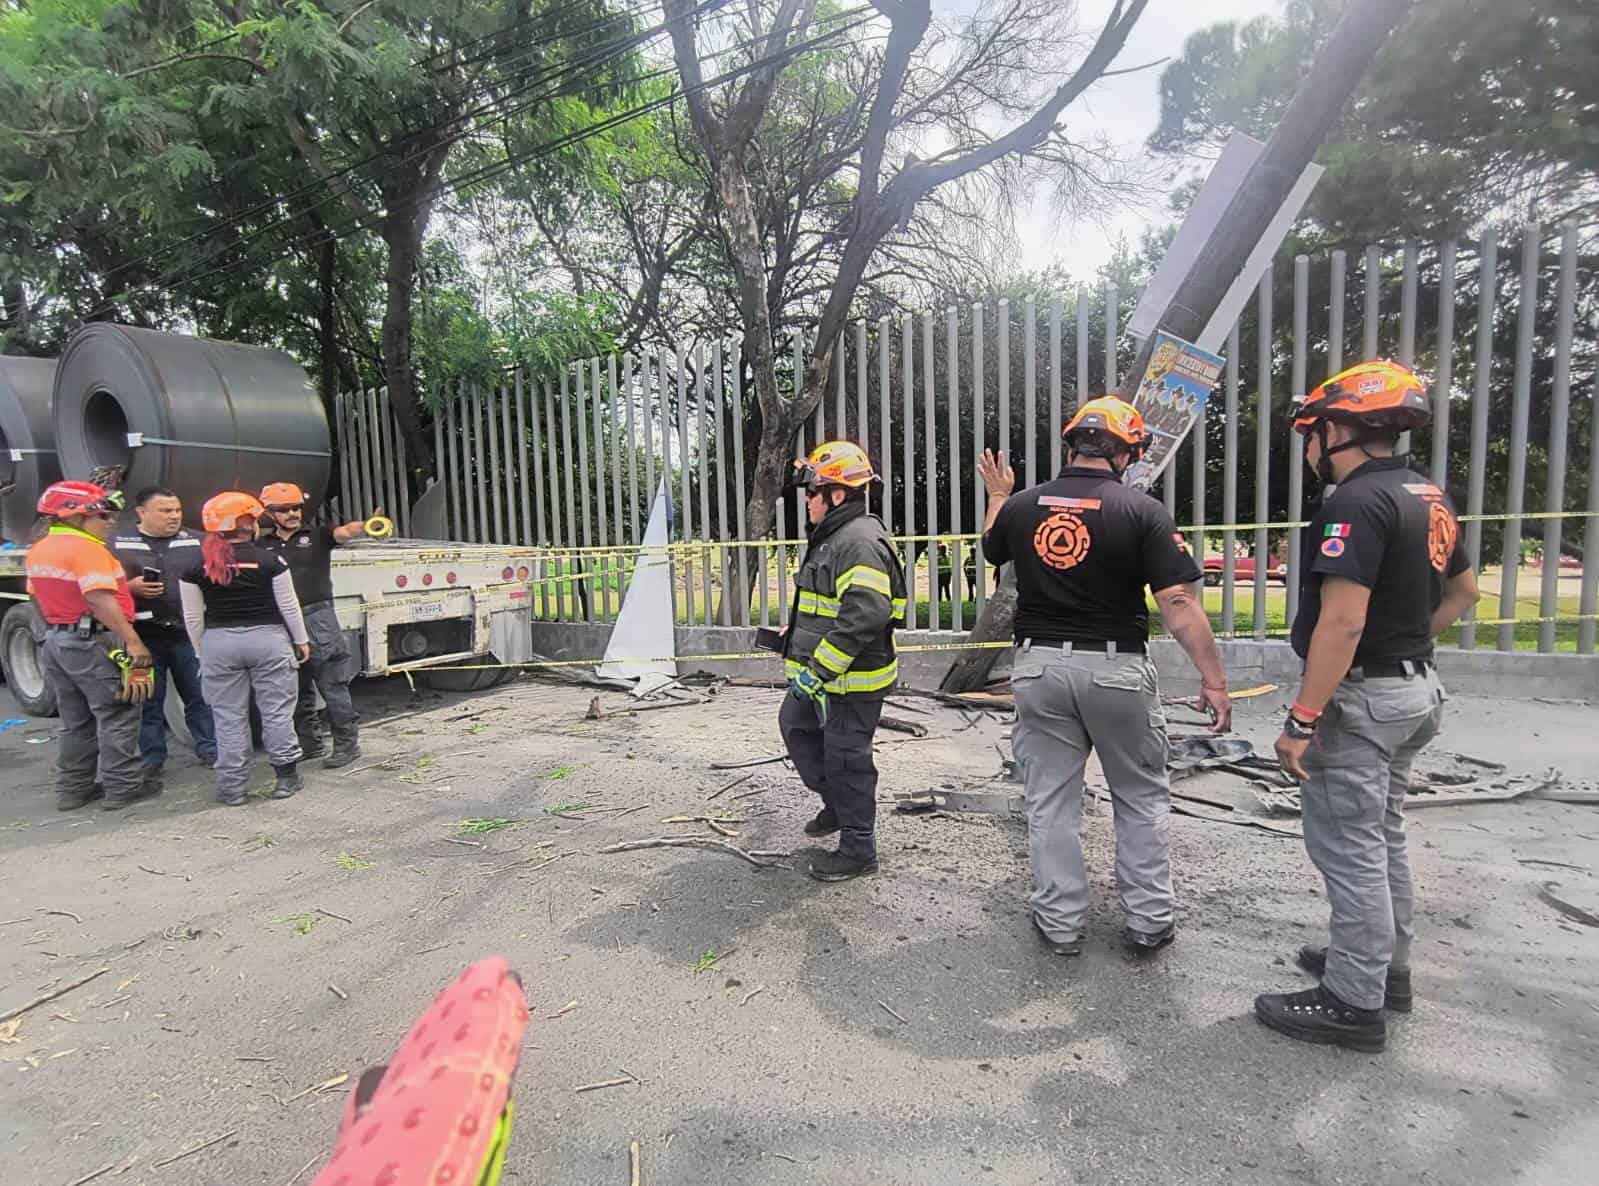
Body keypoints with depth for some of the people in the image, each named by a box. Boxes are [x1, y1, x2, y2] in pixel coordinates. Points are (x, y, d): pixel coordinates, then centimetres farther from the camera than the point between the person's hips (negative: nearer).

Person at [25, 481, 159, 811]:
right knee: (117, 717, 0)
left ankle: (72, 789, 23)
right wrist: (134, 641, -26)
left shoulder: (38, 551, 12)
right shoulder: (86, 548, -18)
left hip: (56, 641, 9)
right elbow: (100, 600, -26)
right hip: (93, 642, -9)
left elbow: (37, 599, 19)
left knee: (76, 721, 17)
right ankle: (123, 788, 4)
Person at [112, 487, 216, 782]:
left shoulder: (196, 541, 7)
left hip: (189, 634, 1)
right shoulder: (118, 545, 4)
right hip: (142, 637, -1)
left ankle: (209, 749, 17)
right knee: (148, 700, 8)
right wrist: (129, 587, -14)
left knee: (200, 695, 7)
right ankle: (151, 758, 18)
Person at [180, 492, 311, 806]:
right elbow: (288, 606, -3)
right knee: (276, 711, 7)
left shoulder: (195, 565, -2)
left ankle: (232, 786, 12)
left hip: (218, 643, 2)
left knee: (229, 717, 8)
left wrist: (202, 653, 13)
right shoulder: (269, 559, -8)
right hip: (268, 639, -1)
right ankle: (286, 776, 13)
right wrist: (301, 640, 9)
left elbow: (193, 617, 2)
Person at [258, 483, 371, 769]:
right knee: (296, 689, 14)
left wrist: (366, 526, -40)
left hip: (316, 617, -5)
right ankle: (308, 742, 27)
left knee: (331, 685, -3)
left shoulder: (317, 535, 1)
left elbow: (345, 531, -18)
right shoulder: (263, 545, 12)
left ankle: (347, 743, 5)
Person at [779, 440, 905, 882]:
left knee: (846, 758, 1)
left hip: (853, 680, -11)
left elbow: (865, 616, -32)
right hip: (823, 673, 11)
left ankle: (858, 849, 19)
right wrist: (795, 639, 20)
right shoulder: (832, 537, 13)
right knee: (795, 725, 24)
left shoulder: (860, 542, -22)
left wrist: (817, 669, -28)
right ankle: (837, 805, 38)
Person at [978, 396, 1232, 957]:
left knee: (1051, 800, 12)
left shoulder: (1021, 506, 0)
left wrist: (998, 496, 37)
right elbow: (1179, 604, -14)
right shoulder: (1142, 510, -10)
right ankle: (1148, 920, 25)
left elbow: (991, 549, 22)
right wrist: (1213, 680, -8)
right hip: (1116, 667, -2)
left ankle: (1059, 923, 22)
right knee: (1142, 798, 17)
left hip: (1039, 664, 3)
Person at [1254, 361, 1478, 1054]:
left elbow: (1342, 622, -27)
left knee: (1348, 847, 0)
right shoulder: (1429, 498, 10)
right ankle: (1388, 968, 35)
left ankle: (1354, 1002, 12)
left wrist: (1302, 719, -25)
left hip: (1359, 697, -10)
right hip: (1413, 688, 10)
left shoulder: (1358, 502, -21)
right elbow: (1463, 592, 23)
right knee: (1383, 836, 21)